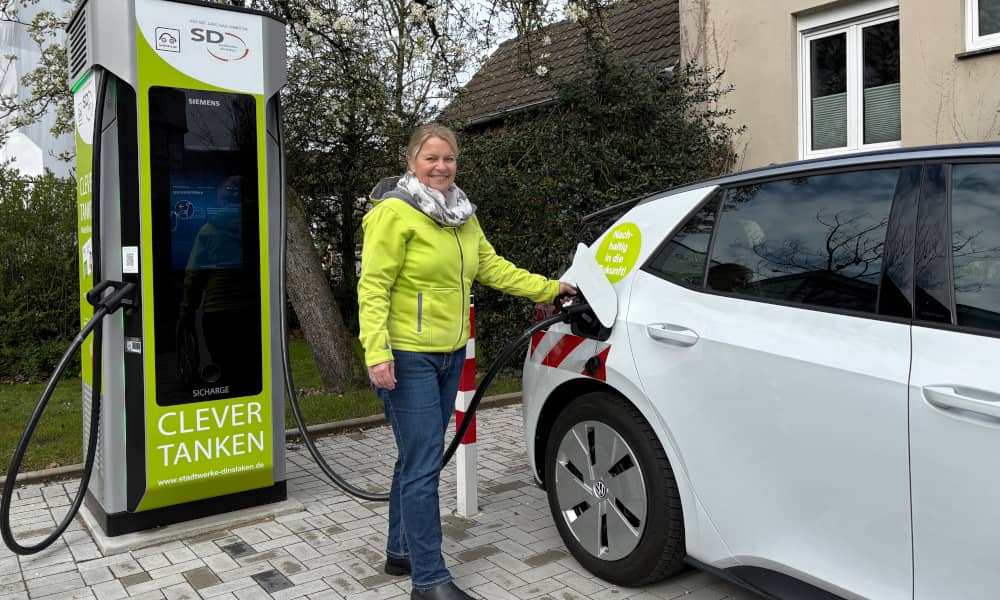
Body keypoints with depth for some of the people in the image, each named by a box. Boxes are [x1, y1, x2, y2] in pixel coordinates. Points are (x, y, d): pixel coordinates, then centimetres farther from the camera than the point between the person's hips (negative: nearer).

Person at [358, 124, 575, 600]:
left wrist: (548, 288, 12)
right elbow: (373, 287, -16)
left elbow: (493, 267, 16)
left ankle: (401, 552, 31)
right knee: (423, 466, -6)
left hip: (450, 355, 8)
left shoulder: (463, 216, 13)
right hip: (407, 357, -8)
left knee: (416, 459, 16)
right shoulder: (394, 213, -12)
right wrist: (376, 353, -24)